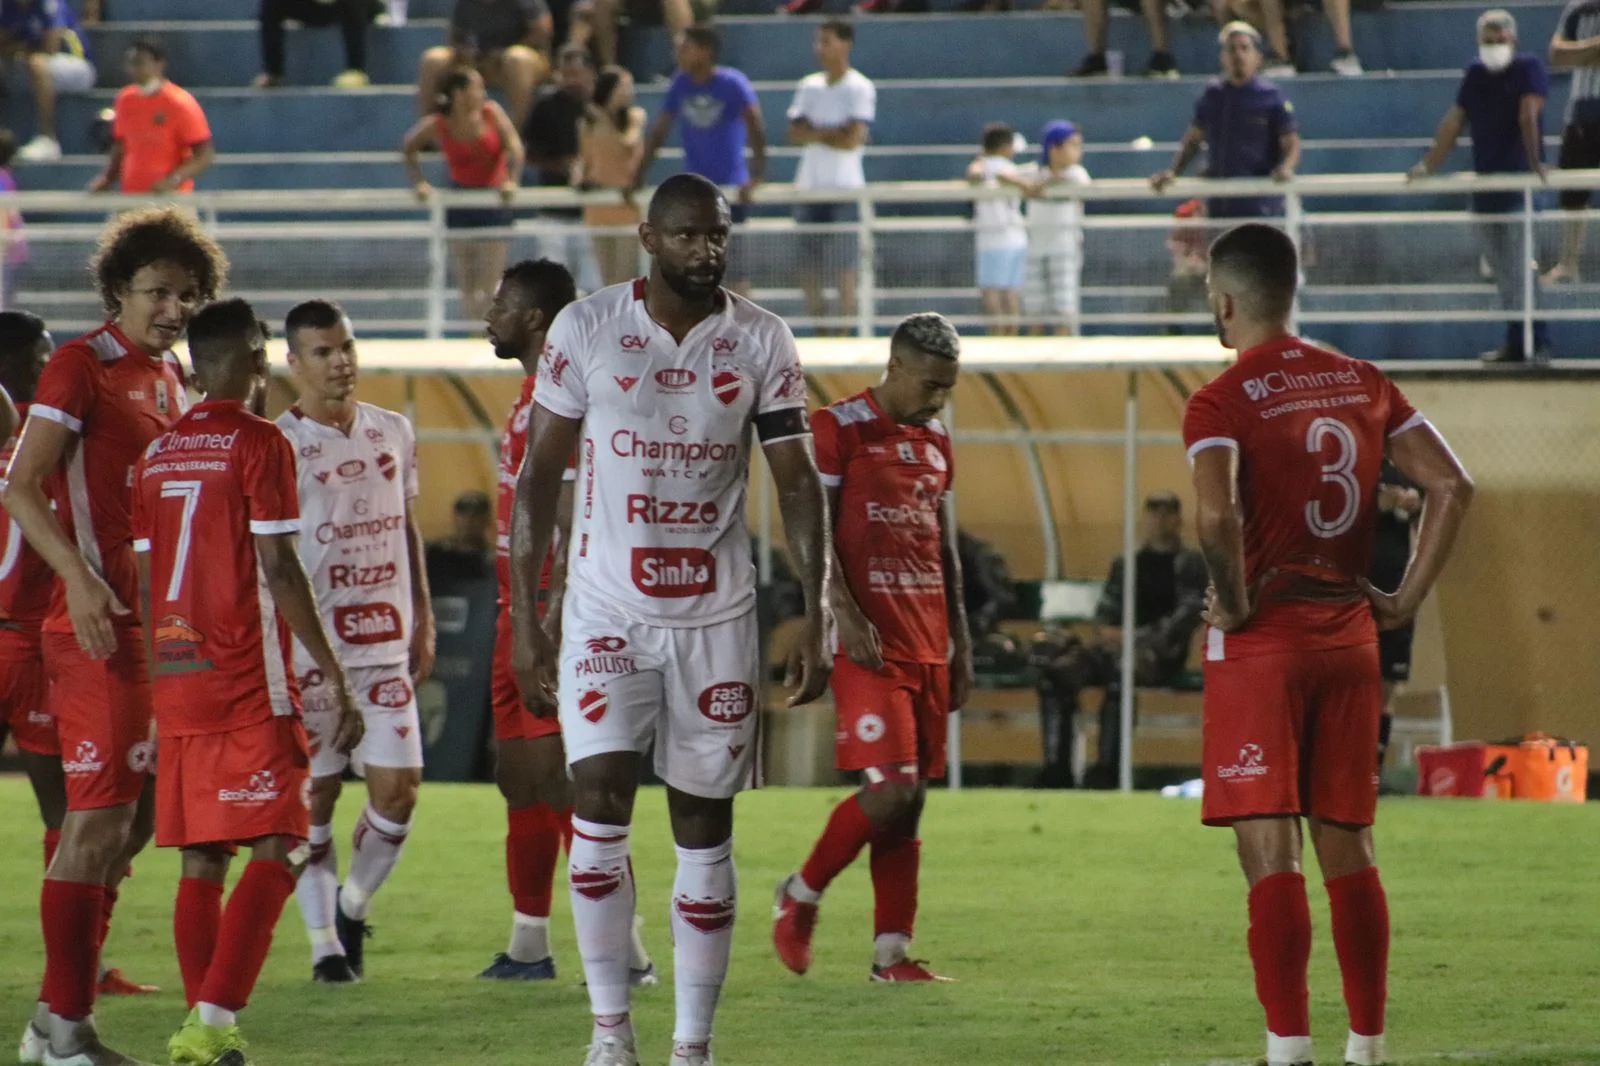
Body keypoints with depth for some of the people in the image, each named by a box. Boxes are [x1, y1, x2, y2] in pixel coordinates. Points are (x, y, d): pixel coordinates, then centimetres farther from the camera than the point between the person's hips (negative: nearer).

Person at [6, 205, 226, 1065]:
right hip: (99, 624, -9)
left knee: (134, 816, 11)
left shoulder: (169, 377, 17)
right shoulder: (83, 365, -8)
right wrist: (80, 577, -27)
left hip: (158, 624, 9)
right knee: (100, 816, -10)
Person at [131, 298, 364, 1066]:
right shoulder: (259, 443, -7)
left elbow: (145, 581, 14)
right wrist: (334, 676, -9)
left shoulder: (159, 454, 13)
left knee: (201, 859, 9)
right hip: (247, 685, -6)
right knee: (275, 851, -6)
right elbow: (279, 570, -12)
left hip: (177, 681, 7)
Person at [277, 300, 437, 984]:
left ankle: (353, 906, 22)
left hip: (385, 643, 5)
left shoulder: (393, 433, 11)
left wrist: (423, 618, 17)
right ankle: (325, 942, 8)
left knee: (398, 788, 0)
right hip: (310, 650, -4)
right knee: (313, 794, 0)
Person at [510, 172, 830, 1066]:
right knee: (599, 800, -14)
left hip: (716, 617, 1)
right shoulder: (586, 330, -4)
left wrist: (816, 617, -6)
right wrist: (525, 618, -3)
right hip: (608, 610, -1)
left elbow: (799, 484, 2)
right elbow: (540, 478, 1)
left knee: (706, 825, 3)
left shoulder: (763, 342, 0)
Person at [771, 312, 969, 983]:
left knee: (912, 800, 5)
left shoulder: (935, 443, 17)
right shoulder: (840, 430, -5)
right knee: (891, 788, -15)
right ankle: (801, 896, 6)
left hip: (928, 645, 7)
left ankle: (892, 953, 7)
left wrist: (960, 643, 18)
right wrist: (845, 615, -19)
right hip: (869, 644, -7)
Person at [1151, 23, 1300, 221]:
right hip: (1219, 208, 5)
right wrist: (1173, 171, 3)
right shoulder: (1212, 95, 10)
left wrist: (1286, 168, -27)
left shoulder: (1271, 97, -3)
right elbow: (1193, 141, 18)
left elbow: (1292, 145, -5)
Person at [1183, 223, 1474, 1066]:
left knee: (1269, 854, -4)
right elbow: (1452, 486, 4)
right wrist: (1406, 600, 6)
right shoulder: (1363, 385, 8)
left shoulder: (1221, 403, -10)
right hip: (1349, 637, 5)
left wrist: (1234, 604, -12)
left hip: (1261, 646, -5)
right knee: (1348, 851, 12)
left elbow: (1216, 517, -27)